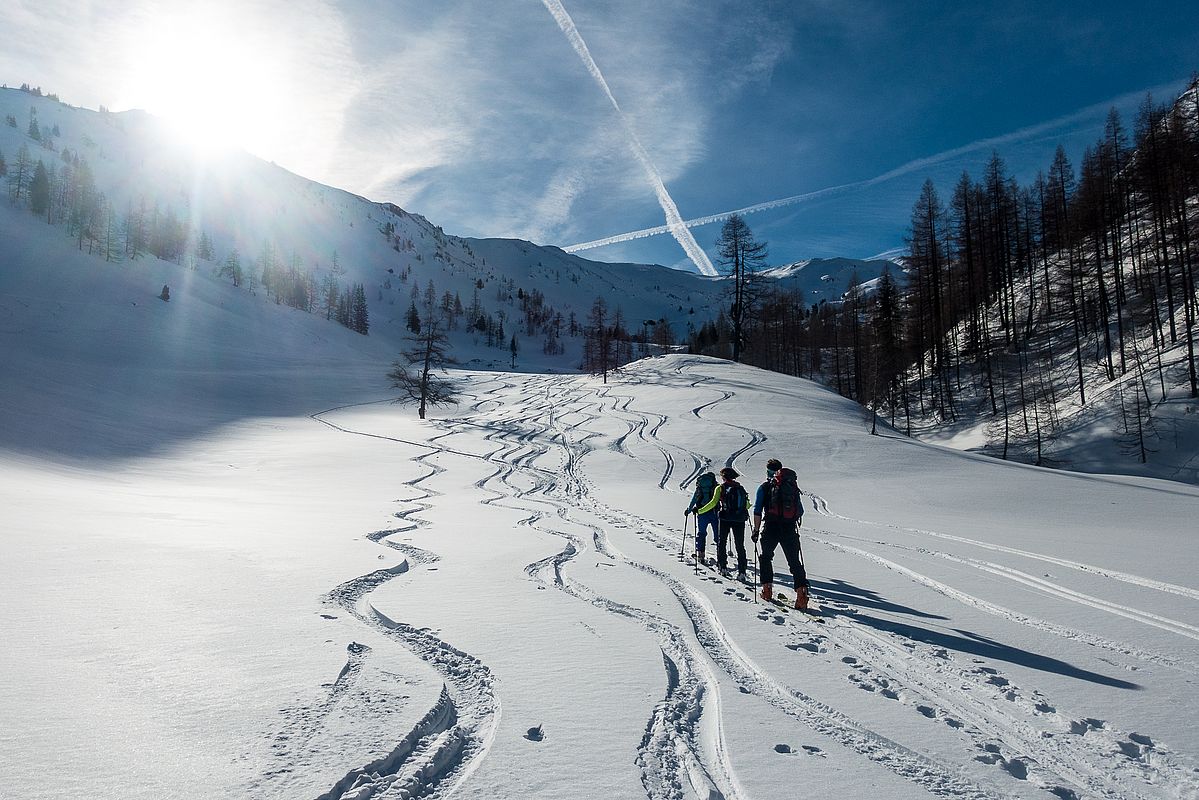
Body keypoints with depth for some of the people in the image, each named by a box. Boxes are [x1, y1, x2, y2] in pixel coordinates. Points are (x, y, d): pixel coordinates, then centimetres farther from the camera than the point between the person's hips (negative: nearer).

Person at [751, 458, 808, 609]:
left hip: (770, 528, -2)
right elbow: (800, 510, 15)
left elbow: (757, 510, -3)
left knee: (765, 557, 18)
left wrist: (756, 530, 0)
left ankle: (767, 589, 14)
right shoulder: (793, 485, 12)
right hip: (790, 529, 2)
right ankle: (801, 590, -11)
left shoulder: (765, 486, 3)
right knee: (794, 561, 5)